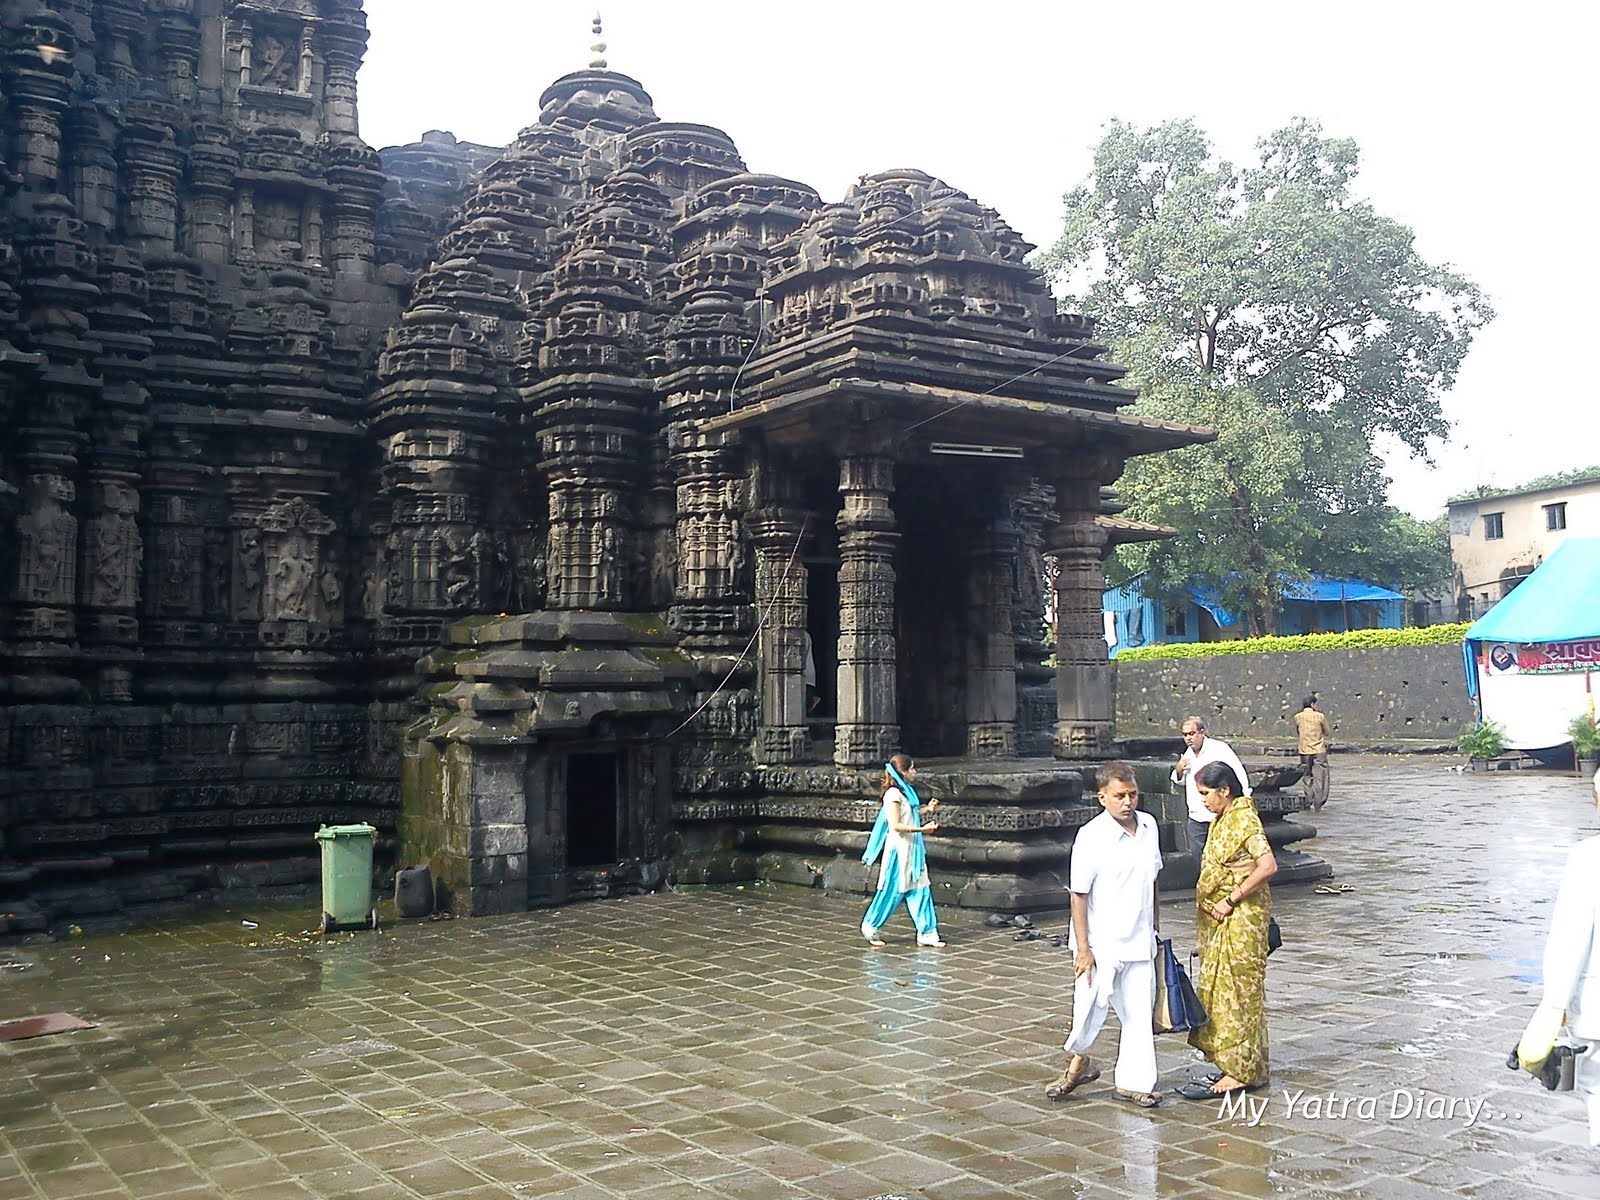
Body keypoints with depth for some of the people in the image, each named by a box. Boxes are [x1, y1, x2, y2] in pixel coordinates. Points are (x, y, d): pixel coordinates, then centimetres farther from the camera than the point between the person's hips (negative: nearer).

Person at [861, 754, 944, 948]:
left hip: (912, 849, 9)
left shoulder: (906, 791, 11)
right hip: (899, 849, -9)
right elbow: (895, 825, -20)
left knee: (920, 890, 6)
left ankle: (926, 933, 10)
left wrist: (927, 809, 10)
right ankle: (870, 928, 17)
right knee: (893, 891, 1)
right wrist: (922, 829, -24)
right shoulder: (894, 794, -16)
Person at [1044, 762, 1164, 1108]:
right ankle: (1077, 1060, 31)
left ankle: (1132, 1082, 20)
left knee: (1139, 1013, 8)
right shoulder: (1091, 837, -16)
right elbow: (1079, 895, -13)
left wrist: (1156, 924, 19)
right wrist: (1083, 947, -14)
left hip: (1139, 941, 5)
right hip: (1101, 945, -5)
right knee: (1091, 1008, 4)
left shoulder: (1149, 826, 3)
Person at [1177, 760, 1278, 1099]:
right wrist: (1209, 907, 12)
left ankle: (1241, 1072, 4)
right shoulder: (1222, 820, 11)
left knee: (1238, 991, -3)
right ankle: (1229, 1063, 22)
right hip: (1218, 919, 10)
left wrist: (1231, 900, -22)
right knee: (1219, 988, 13)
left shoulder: (1244, 821, -18)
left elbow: (1268, 867, -28)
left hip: (1241, 919, -10)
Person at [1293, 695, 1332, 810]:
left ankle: (1309, 803, 10)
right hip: (1319, 750, -2)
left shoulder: (1297, 717, 0)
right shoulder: (1320, 716, -6)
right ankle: (1318, 804, 0)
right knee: (1320, 777, 3)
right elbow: (1327, 732, 6)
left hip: (1304, 750, 2)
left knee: (1307, 777, 12)